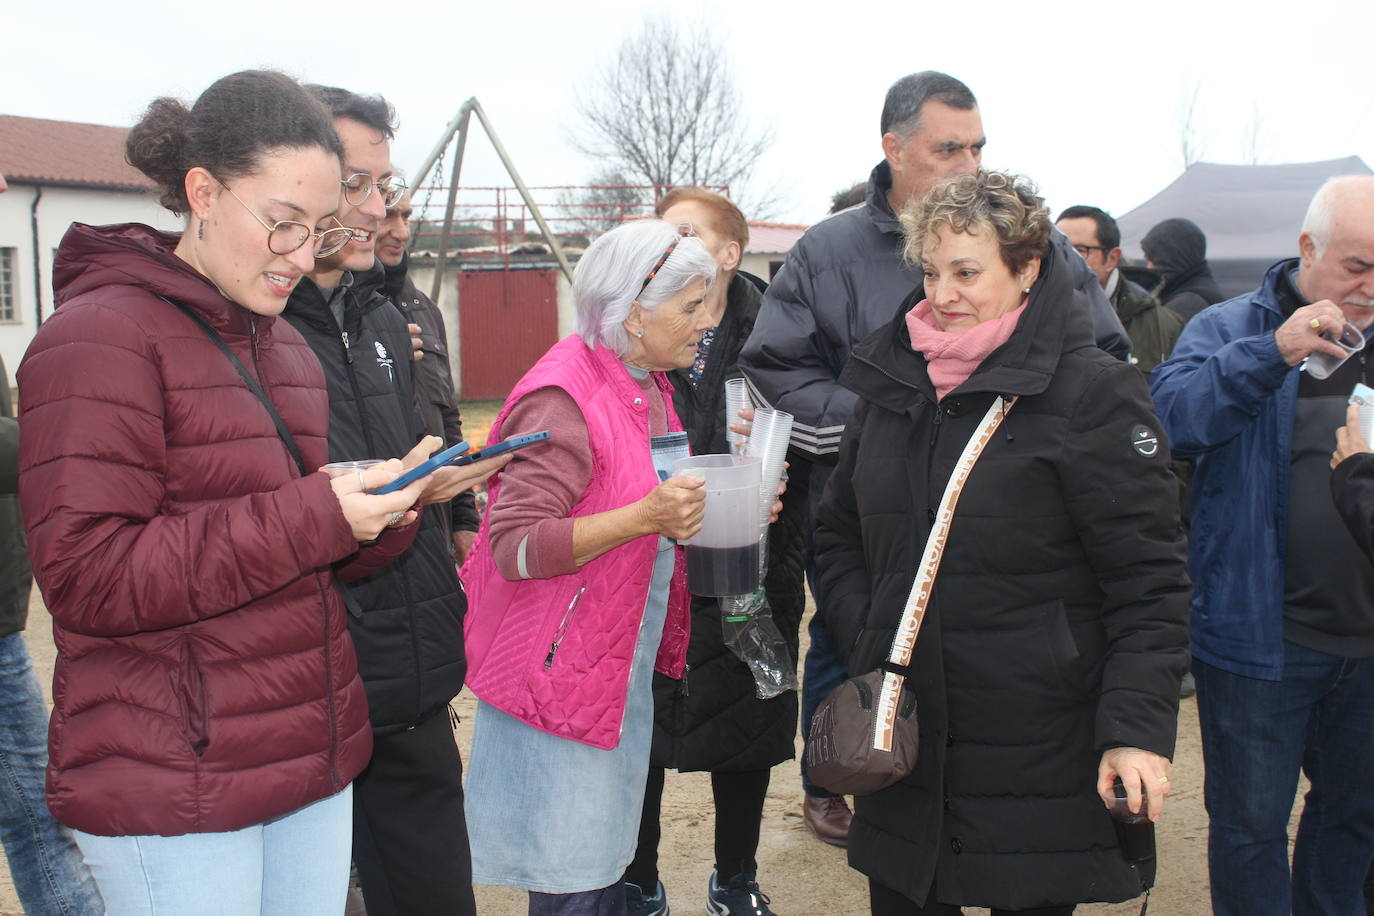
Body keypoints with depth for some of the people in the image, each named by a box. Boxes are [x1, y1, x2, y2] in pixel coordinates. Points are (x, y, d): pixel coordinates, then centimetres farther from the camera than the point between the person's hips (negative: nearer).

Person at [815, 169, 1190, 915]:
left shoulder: (1095, 393, -9)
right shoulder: (894, 380, 7)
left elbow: (1148, 580, -11)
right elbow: (838, 532, 15)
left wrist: (1139, 729, -18)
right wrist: (864, 636, 1)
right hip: (904, 738, 5)